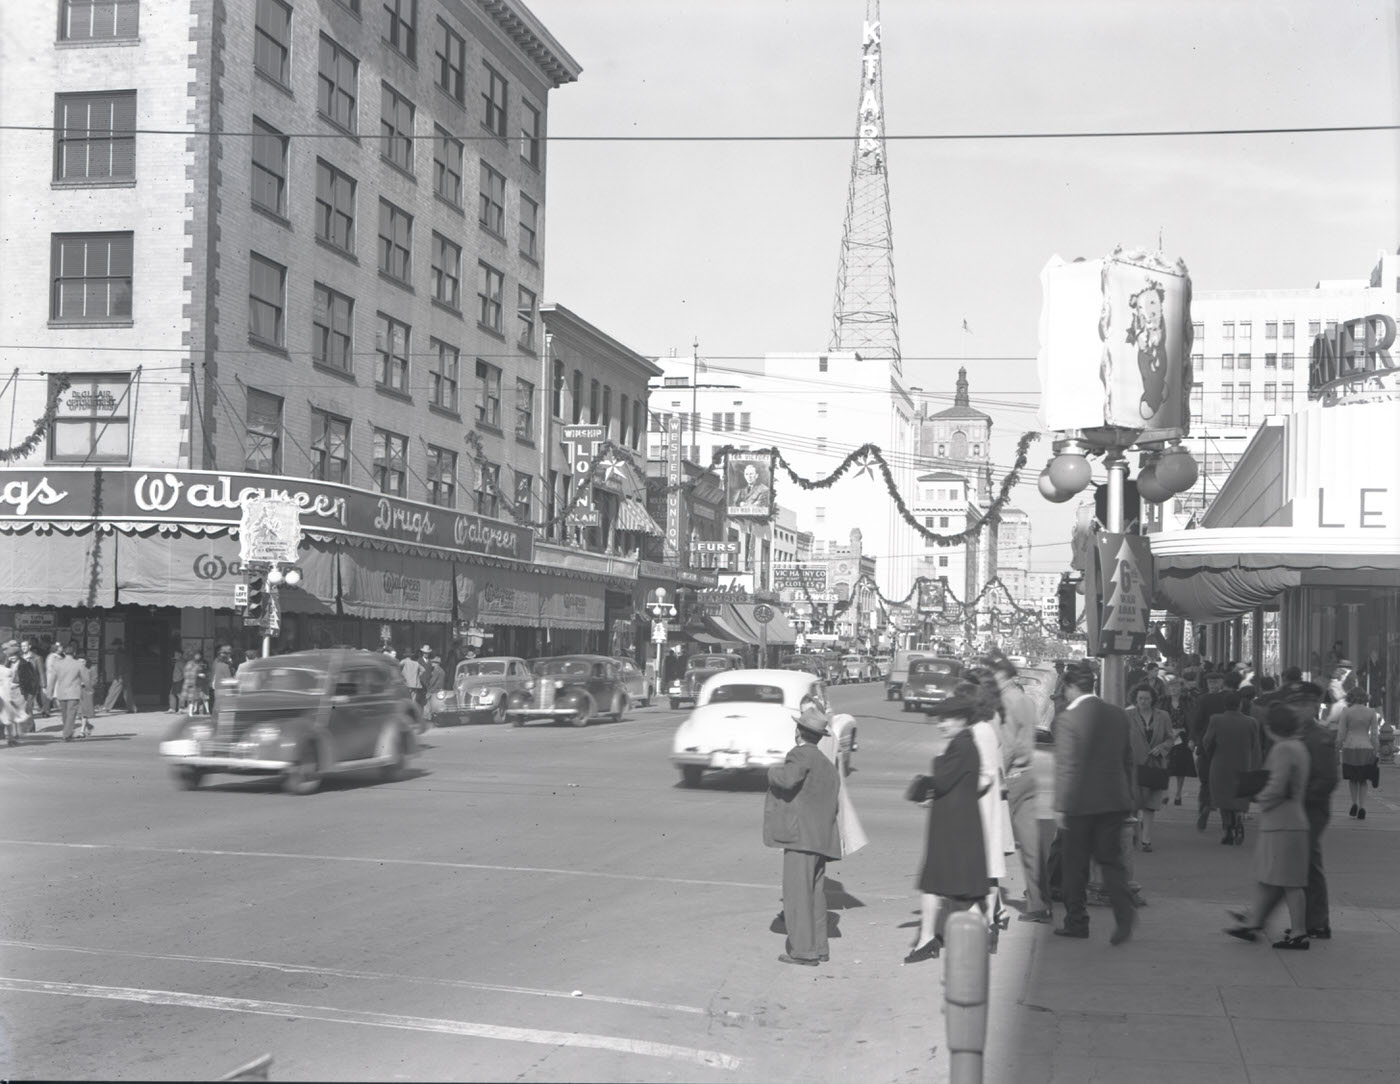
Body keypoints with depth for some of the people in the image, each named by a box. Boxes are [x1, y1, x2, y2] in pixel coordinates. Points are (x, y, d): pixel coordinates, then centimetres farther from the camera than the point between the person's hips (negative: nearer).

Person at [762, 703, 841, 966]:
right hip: (821, 837, 9)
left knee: (798, 892, -6)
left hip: (801, 835, -9)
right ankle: (818, 947, 20)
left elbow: (788, 779, -26)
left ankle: (803, 950, -6)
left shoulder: (801, 754, -9)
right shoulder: (827, 765, 19)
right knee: (815, 893, 14)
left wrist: (774, 771, -8)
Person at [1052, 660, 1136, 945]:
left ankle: (1076, 922, 16)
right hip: (1114, 801, 5)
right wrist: (1128, 796, 18)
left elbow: (1065, 767, -14)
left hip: (1080, 803, -5)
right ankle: (1124, 913, -8)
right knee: (1111, 860, 10)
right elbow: (1128, 759, 11)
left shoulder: (1068, 719, -14)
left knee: (1075, 865, 8)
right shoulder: (1118, 714, 4)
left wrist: (1061, 806, -8)